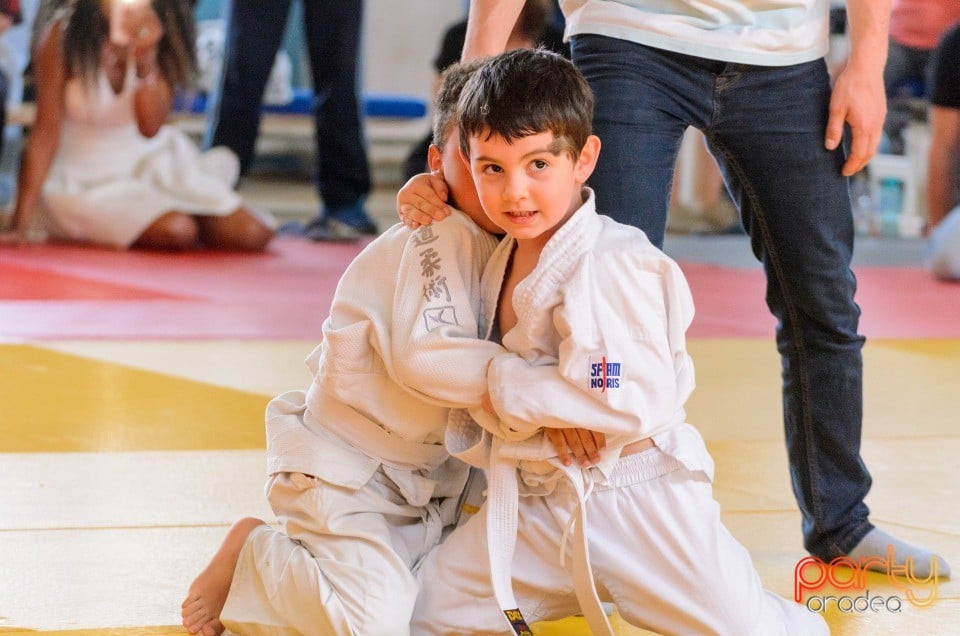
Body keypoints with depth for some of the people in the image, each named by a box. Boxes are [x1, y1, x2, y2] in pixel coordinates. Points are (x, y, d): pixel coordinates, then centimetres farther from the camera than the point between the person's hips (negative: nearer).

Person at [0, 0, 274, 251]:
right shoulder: (63, 34, -19)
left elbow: (150, 128, -16)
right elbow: (45, 133, -17)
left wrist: (146, 60, -32)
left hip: (153, 161, 4)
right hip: (87, 183, -4)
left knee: (252, 235, -12)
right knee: (177, 232, -29)